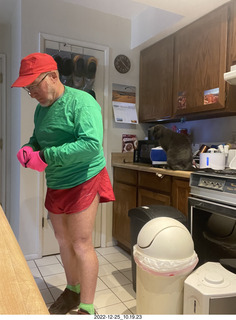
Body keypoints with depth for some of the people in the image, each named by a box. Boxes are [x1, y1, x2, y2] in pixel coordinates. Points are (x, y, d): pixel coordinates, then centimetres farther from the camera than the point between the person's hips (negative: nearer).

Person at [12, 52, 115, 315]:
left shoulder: (81, 102, -16)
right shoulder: (41, 108, 9)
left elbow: (91, 144, -28)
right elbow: (38, 139, 20)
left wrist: (44, 157, -28)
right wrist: (27, 149, -4)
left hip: (83, 181, -7)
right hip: (55, 185, 8)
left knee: (81, 245, -2)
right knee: (63, 241, 18)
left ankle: (87, 308, 16)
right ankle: (72, 290, 40)